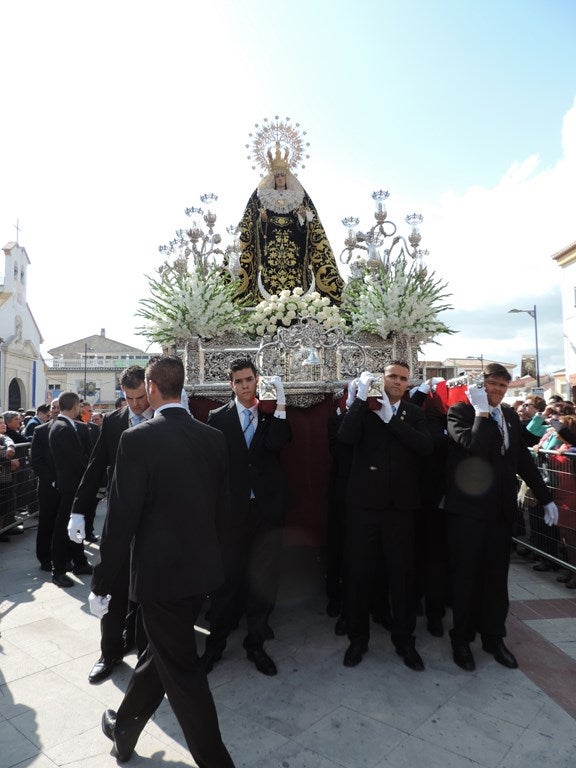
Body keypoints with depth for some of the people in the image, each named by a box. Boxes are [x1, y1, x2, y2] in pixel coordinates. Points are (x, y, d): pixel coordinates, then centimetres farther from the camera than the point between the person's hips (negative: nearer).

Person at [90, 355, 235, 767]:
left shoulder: (138, 439, -18)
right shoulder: (214, 437, -1)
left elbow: (121, 518, -17)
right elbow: (223, 506, 6)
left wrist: (102, 584, -6)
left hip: (161, 571, -6)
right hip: (203, 566, 7)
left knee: (182, 671, 11)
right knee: (160, 651, 25)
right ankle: (125, 727, 49)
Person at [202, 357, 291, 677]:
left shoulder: (273, 414, 3)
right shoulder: (218, 417, 1)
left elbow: (275, 445, -16)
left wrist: (280, 404, -20)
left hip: (267, 507, 1)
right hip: (233, 507, -1)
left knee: (263, 579, 11)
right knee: (228, 578, 9)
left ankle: (255, 644, 29)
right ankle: (215, 644, 28)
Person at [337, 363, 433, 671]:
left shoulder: (413, 413, 7)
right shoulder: (364, 408, 2)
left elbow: (426, 446, -10)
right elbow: (346, 436, -17)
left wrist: (391, 418, -14)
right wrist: (361, 396, -19)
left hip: (401, 506, 1)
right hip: (364, 503, -1)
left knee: (403, 574, 11)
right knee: (357, 573, 8)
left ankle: (404, 640, 31)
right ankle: (358, 638, 28)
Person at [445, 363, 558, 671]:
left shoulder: (510, 415, 9)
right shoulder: (461, 411, -9)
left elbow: (523, 459, 13)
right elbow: (474, 446, -27)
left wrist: (546, 497, 12)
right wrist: (482, 411, -20)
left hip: (501, 510, 5)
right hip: (467, 509, -5)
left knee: (496, 576, 15)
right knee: (466, 576, 7)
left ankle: (493, 637, 32)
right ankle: (461, 639, 25)